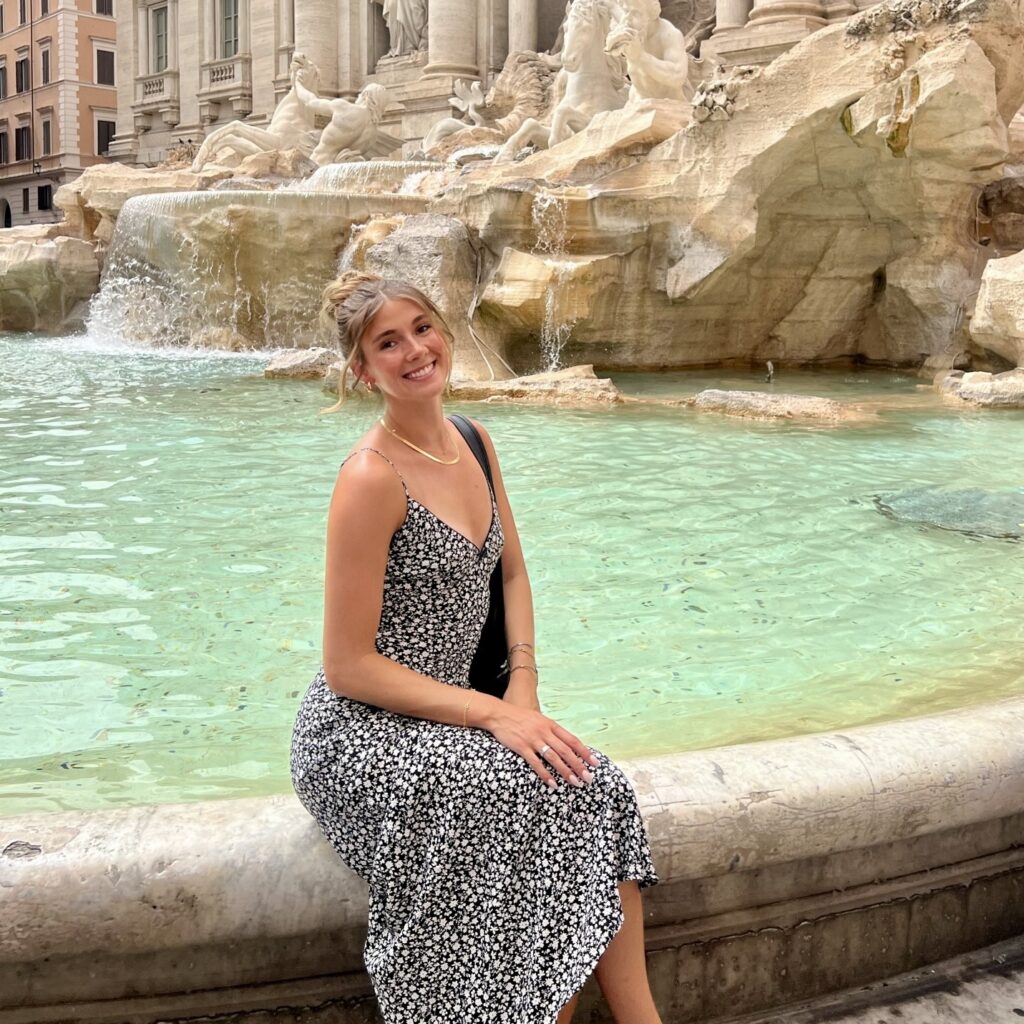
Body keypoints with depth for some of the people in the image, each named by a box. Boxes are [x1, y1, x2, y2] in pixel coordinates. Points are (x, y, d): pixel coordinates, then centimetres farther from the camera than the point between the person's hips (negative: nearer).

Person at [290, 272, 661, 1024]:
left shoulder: (472, 443, 6)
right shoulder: (372, 478, -18)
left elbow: (513, 575, 15)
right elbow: (349, 666, -17)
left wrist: (524, 686, -1)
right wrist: (493, 711, -19)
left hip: (445, 712, 7)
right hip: (361, 734, -7)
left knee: (597, 788, -14)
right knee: (556, 798, -21)